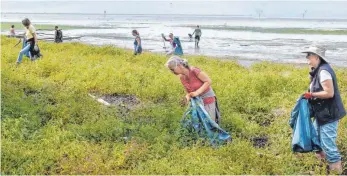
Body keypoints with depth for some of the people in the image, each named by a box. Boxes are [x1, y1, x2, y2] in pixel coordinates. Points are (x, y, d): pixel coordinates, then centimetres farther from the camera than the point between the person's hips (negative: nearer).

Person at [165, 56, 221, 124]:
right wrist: (188, 96, -14)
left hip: (207, 99, -6)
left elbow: (208, 81, -19)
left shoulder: (194, 71, -23)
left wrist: (197, 92, -25)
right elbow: (188, 91, 8)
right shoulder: (182, 77, -2)